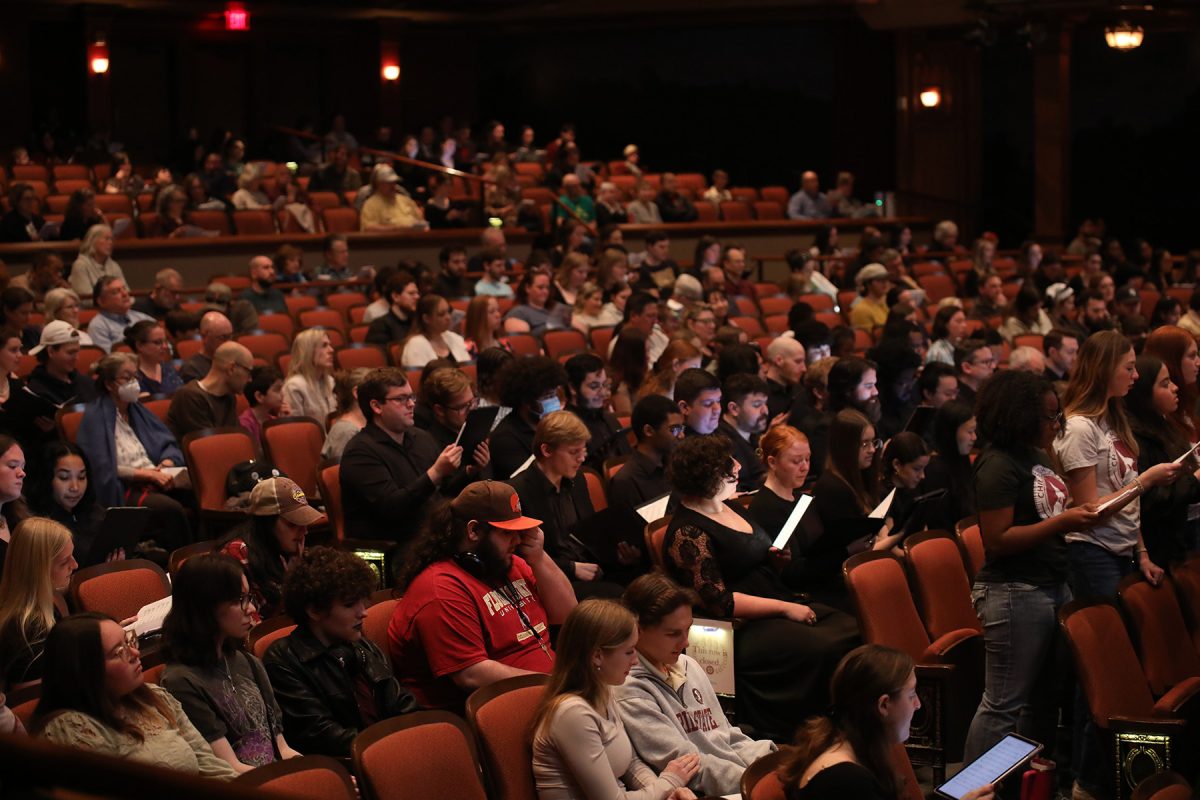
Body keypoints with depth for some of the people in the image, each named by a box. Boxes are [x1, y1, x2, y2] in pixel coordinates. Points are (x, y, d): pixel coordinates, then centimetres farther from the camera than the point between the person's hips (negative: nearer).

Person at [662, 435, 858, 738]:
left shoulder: (728, 508, 14)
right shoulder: (687, 533, -14)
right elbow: (719, 602, -19)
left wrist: (771, 556, 8)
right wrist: (785, 608, -18)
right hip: (741, 630, -9)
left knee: (852, 630, -12)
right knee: (822, 648, -30)